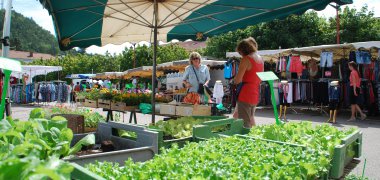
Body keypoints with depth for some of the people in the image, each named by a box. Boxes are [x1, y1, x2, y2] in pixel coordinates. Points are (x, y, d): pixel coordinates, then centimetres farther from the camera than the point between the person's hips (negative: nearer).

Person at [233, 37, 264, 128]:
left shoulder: (246, 59, -12)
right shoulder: (260, 59, 12)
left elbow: (237, 80, -16)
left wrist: (234, 80, 3)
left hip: (246, 94, -8)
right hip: (256, 94, 8)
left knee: (245, 124, -3)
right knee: (251, 120, 23)